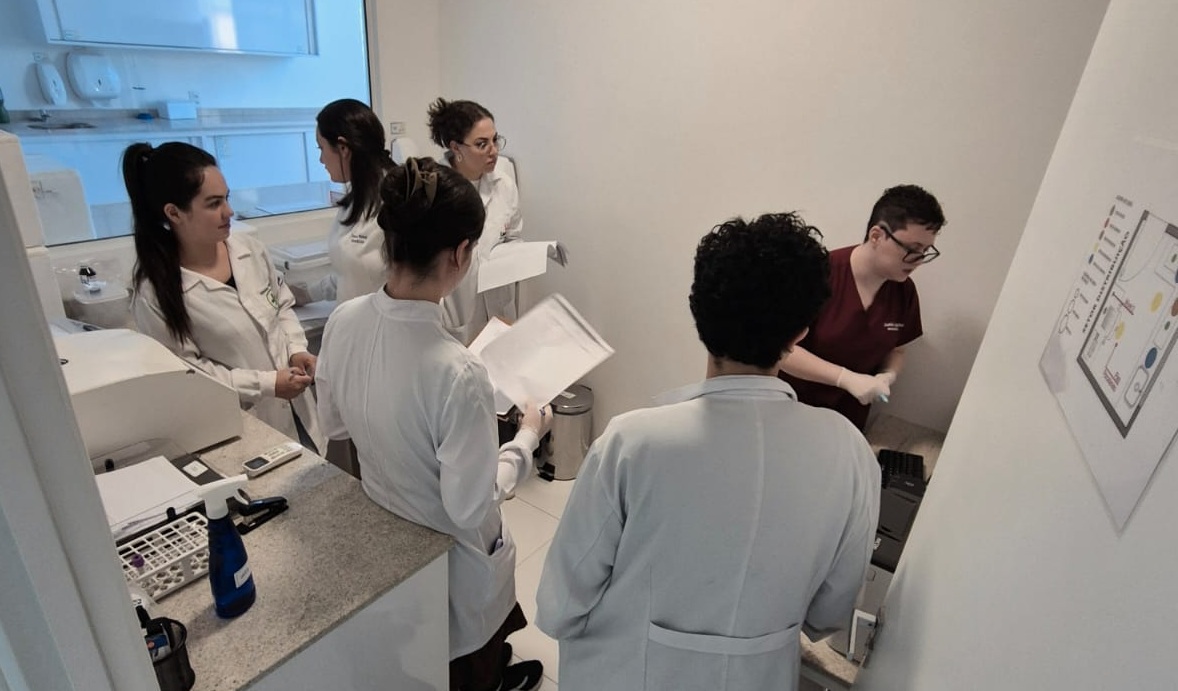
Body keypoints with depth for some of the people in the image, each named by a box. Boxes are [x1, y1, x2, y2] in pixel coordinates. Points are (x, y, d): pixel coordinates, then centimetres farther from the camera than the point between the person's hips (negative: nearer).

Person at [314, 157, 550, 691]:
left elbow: (334, 424, -1)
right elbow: (469, 506, -28)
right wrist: (528, 437, -16)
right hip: (448, 553, -6)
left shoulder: (343, 321, -18)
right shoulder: (456, 373, -38)